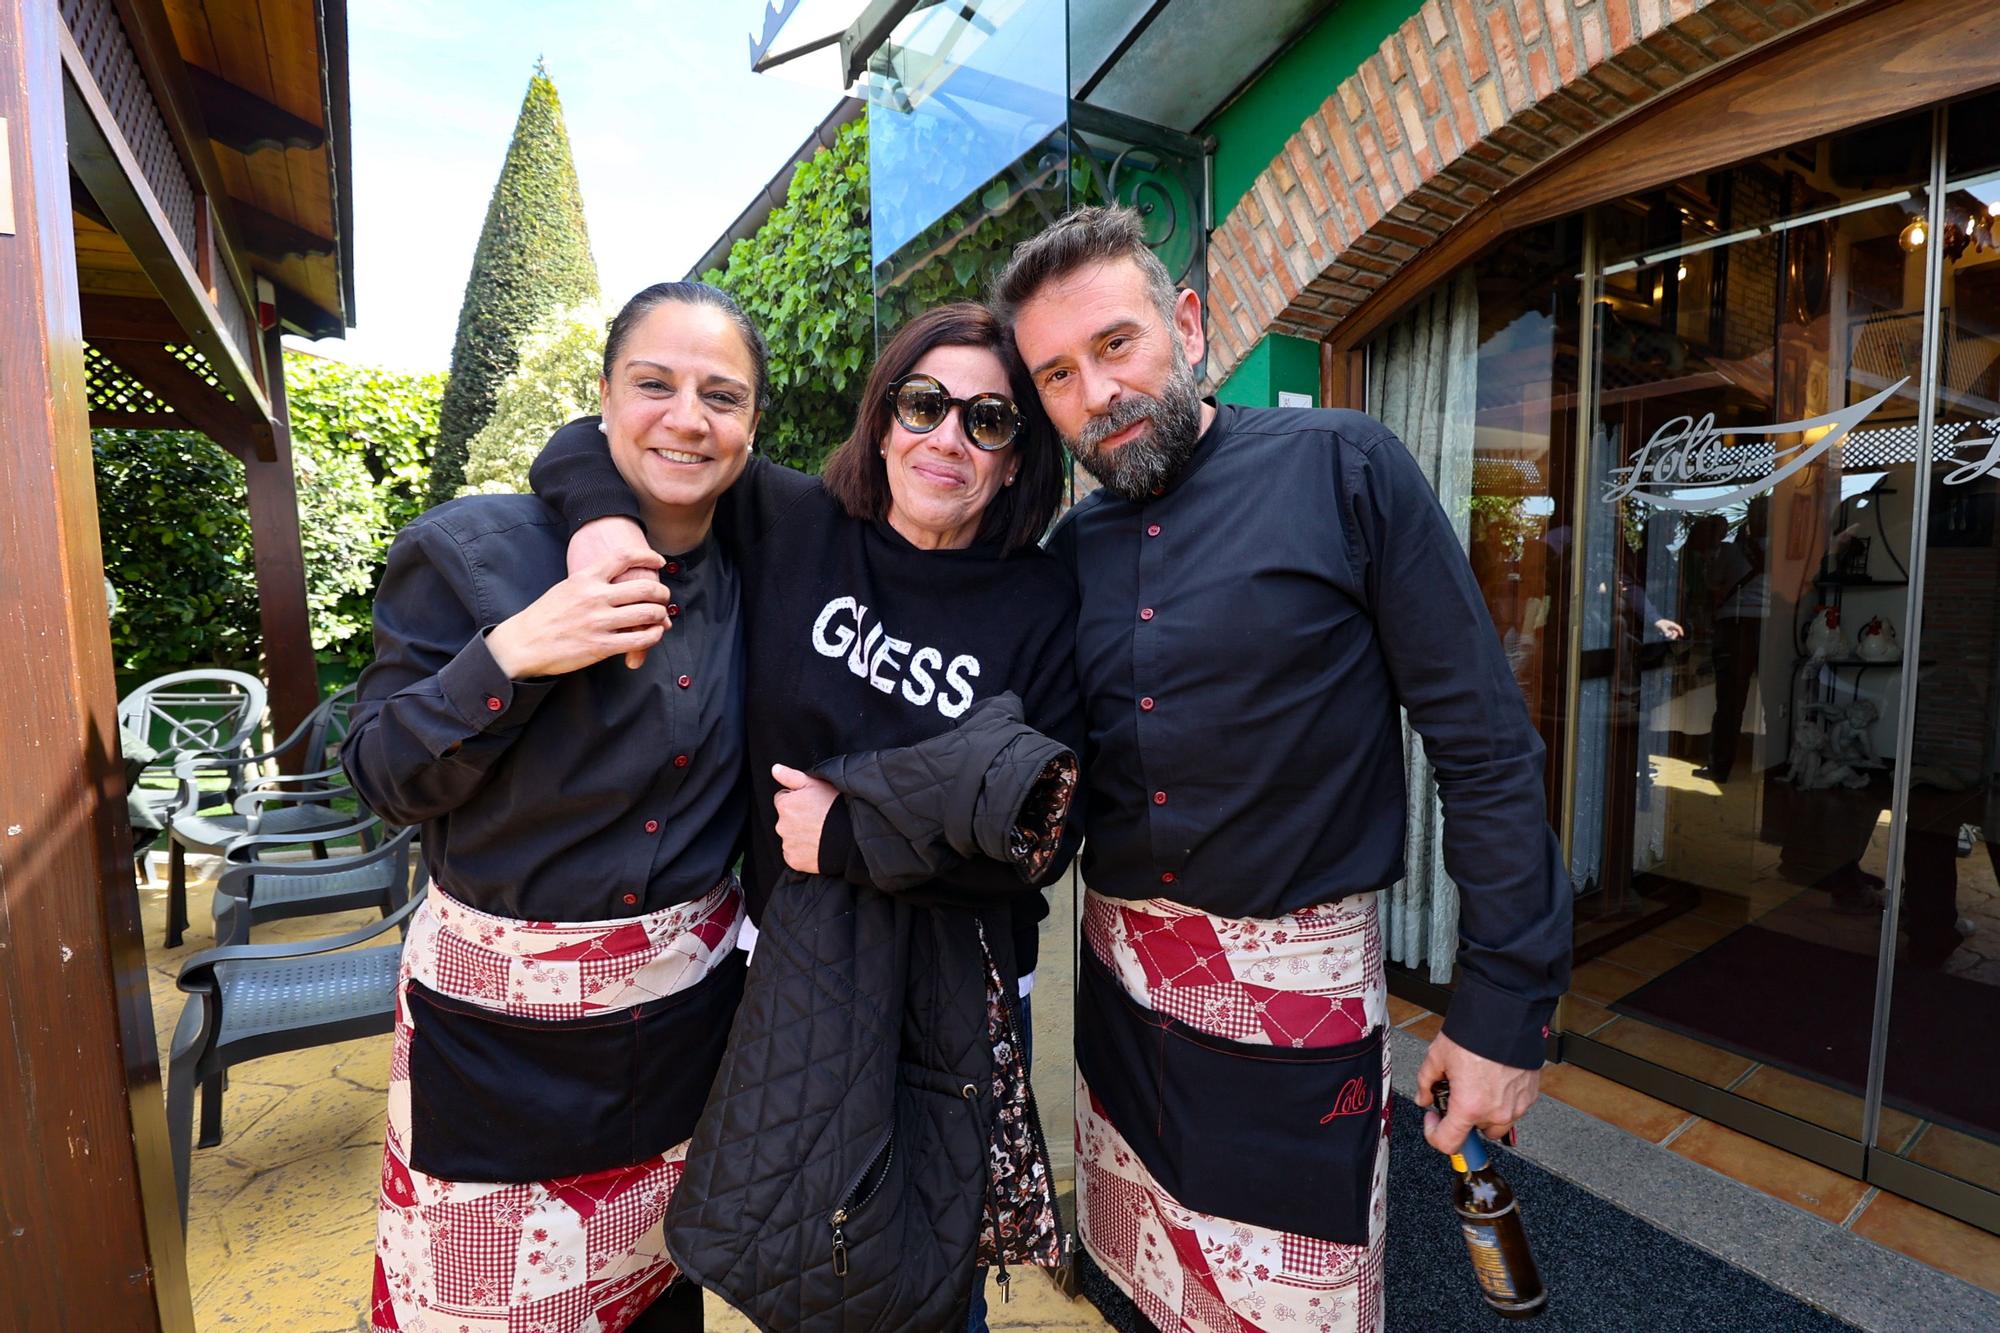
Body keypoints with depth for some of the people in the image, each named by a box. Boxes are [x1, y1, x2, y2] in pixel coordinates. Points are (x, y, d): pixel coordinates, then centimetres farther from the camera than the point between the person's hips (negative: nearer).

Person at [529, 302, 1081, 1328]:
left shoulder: (1041, 607, -12)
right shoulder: (791, 524, -7)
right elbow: (596, 436, 2)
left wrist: (849, 837, -17)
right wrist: (603, 511, -20)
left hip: (956, 983, -1)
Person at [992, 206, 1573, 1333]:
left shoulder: (1342, 468, -10)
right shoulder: (1071, 550, 4)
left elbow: (1486, 743, -10)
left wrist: (1508, 1000, -10)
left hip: (1300, 977, -4)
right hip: (1121, 973, 5)